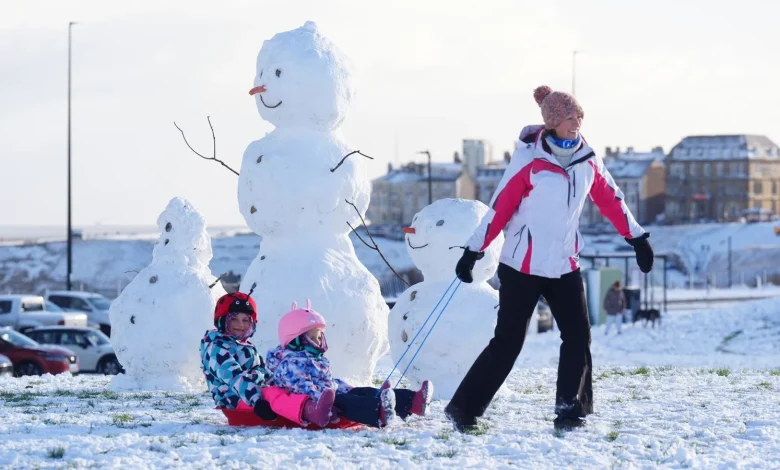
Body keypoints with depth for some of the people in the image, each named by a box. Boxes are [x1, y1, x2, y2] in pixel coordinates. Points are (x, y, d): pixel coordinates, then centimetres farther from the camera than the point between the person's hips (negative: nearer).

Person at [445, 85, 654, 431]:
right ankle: (463, 409, 4)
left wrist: (637, 238, 17)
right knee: (508, 342, -4)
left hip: (564, 266, 6)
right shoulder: (529, 160, -14)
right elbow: (500, 207, -12)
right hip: (522, 266, -5)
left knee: (578, 336, -1)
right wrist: (473, 252, -10)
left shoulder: (587, 159, 3)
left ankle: (570, 410, 10)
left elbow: (610, 199, 14)